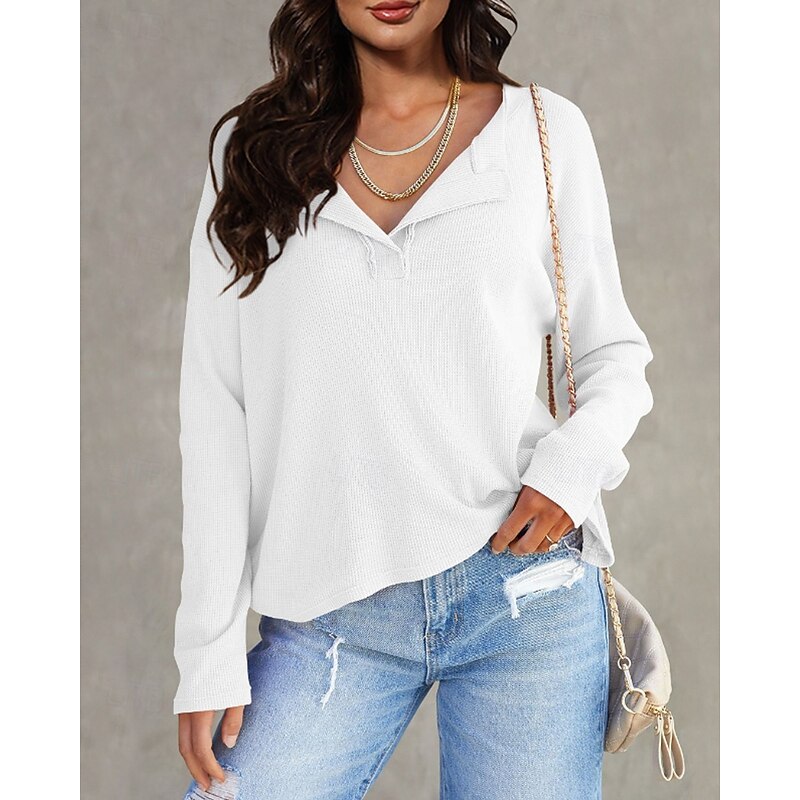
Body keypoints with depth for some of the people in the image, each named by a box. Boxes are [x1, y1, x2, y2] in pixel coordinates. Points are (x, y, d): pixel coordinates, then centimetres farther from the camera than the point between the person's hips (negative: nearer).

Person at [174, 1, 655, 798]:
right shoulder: (251, 147, 5)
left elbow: (612, 351, 12)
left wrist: (578, 455, -11)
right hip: (331, 615, 1)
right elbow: (215, 404, 2)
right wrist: (210, 650, -2)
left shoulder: (545, 130, 4)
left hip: (527, 591, 0)